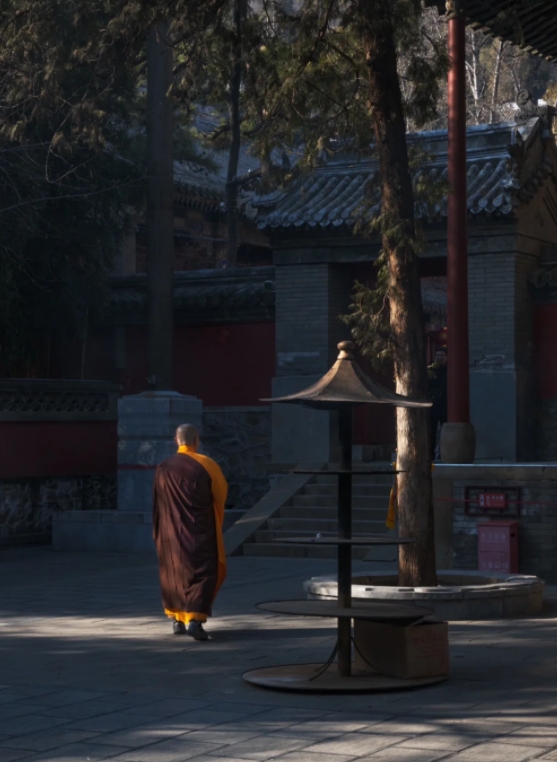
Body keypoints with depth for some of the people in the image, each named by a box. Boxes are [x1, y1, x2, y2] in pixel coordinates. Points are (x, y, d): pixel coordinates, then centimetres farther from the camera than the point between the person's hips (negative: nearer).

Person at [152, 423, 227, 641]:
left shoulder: (163, 468, -1)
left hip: (171, 532, 3)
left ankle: (177, 620, 23)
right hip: (200, 532, -3)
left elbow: (158, 504, 8)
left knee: (174, 573, 18)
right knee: (203, 574, -1)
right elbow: (221, 494, 4)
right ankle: (194, 620, -17)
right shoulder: (206, 465, -9)